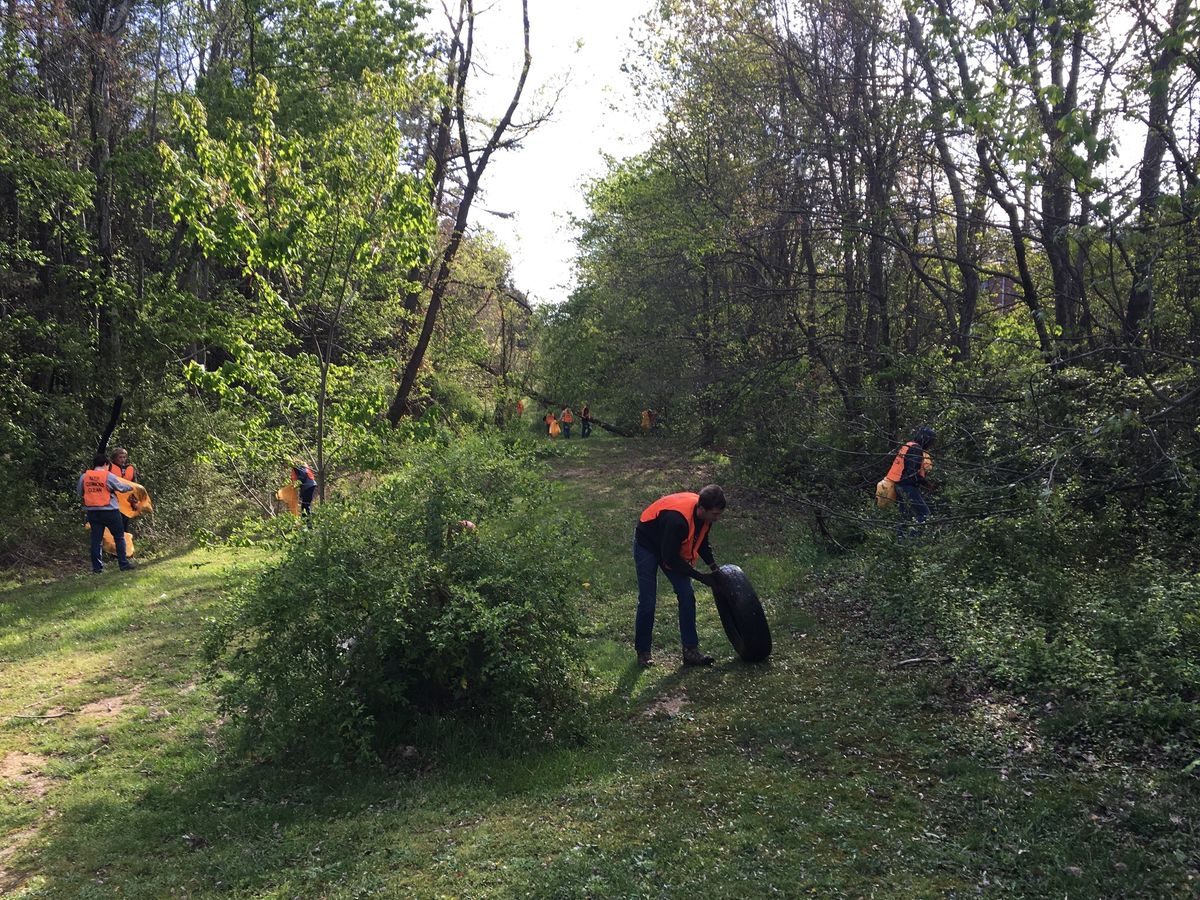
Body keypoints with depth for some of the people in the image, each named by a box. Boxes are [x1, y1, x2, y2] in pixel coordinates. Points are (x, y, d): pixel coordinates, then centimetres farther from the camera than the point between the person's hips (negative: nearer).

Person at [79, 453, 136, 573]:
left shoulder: (84, 477, 3)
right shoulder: (108, 476, -10)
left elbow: (81, 493, 10)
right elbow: (121, 487, -1)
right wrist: (131, 487, 18)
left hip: (92, 511, 4)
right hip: (109, 511, -4)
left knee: (96, 538, 9)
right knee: (119, 536, 7)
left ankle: (97, 566, 8)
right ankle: (123, 563, 7)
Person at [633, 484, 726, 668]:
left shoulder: (704, 514, -17)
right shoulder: (678, 519, -41)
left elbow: (701, 540, 6)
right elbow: (670, 558, -31)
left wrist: (713, 566, -4)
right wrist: (699, 577, -22)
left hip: (671, 547, 7)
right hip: (647, 545, -7)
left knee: (687, 596, -2)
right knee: (647, 601, -7)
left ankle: (691, 651, 3)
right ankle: (643, 652, 11)